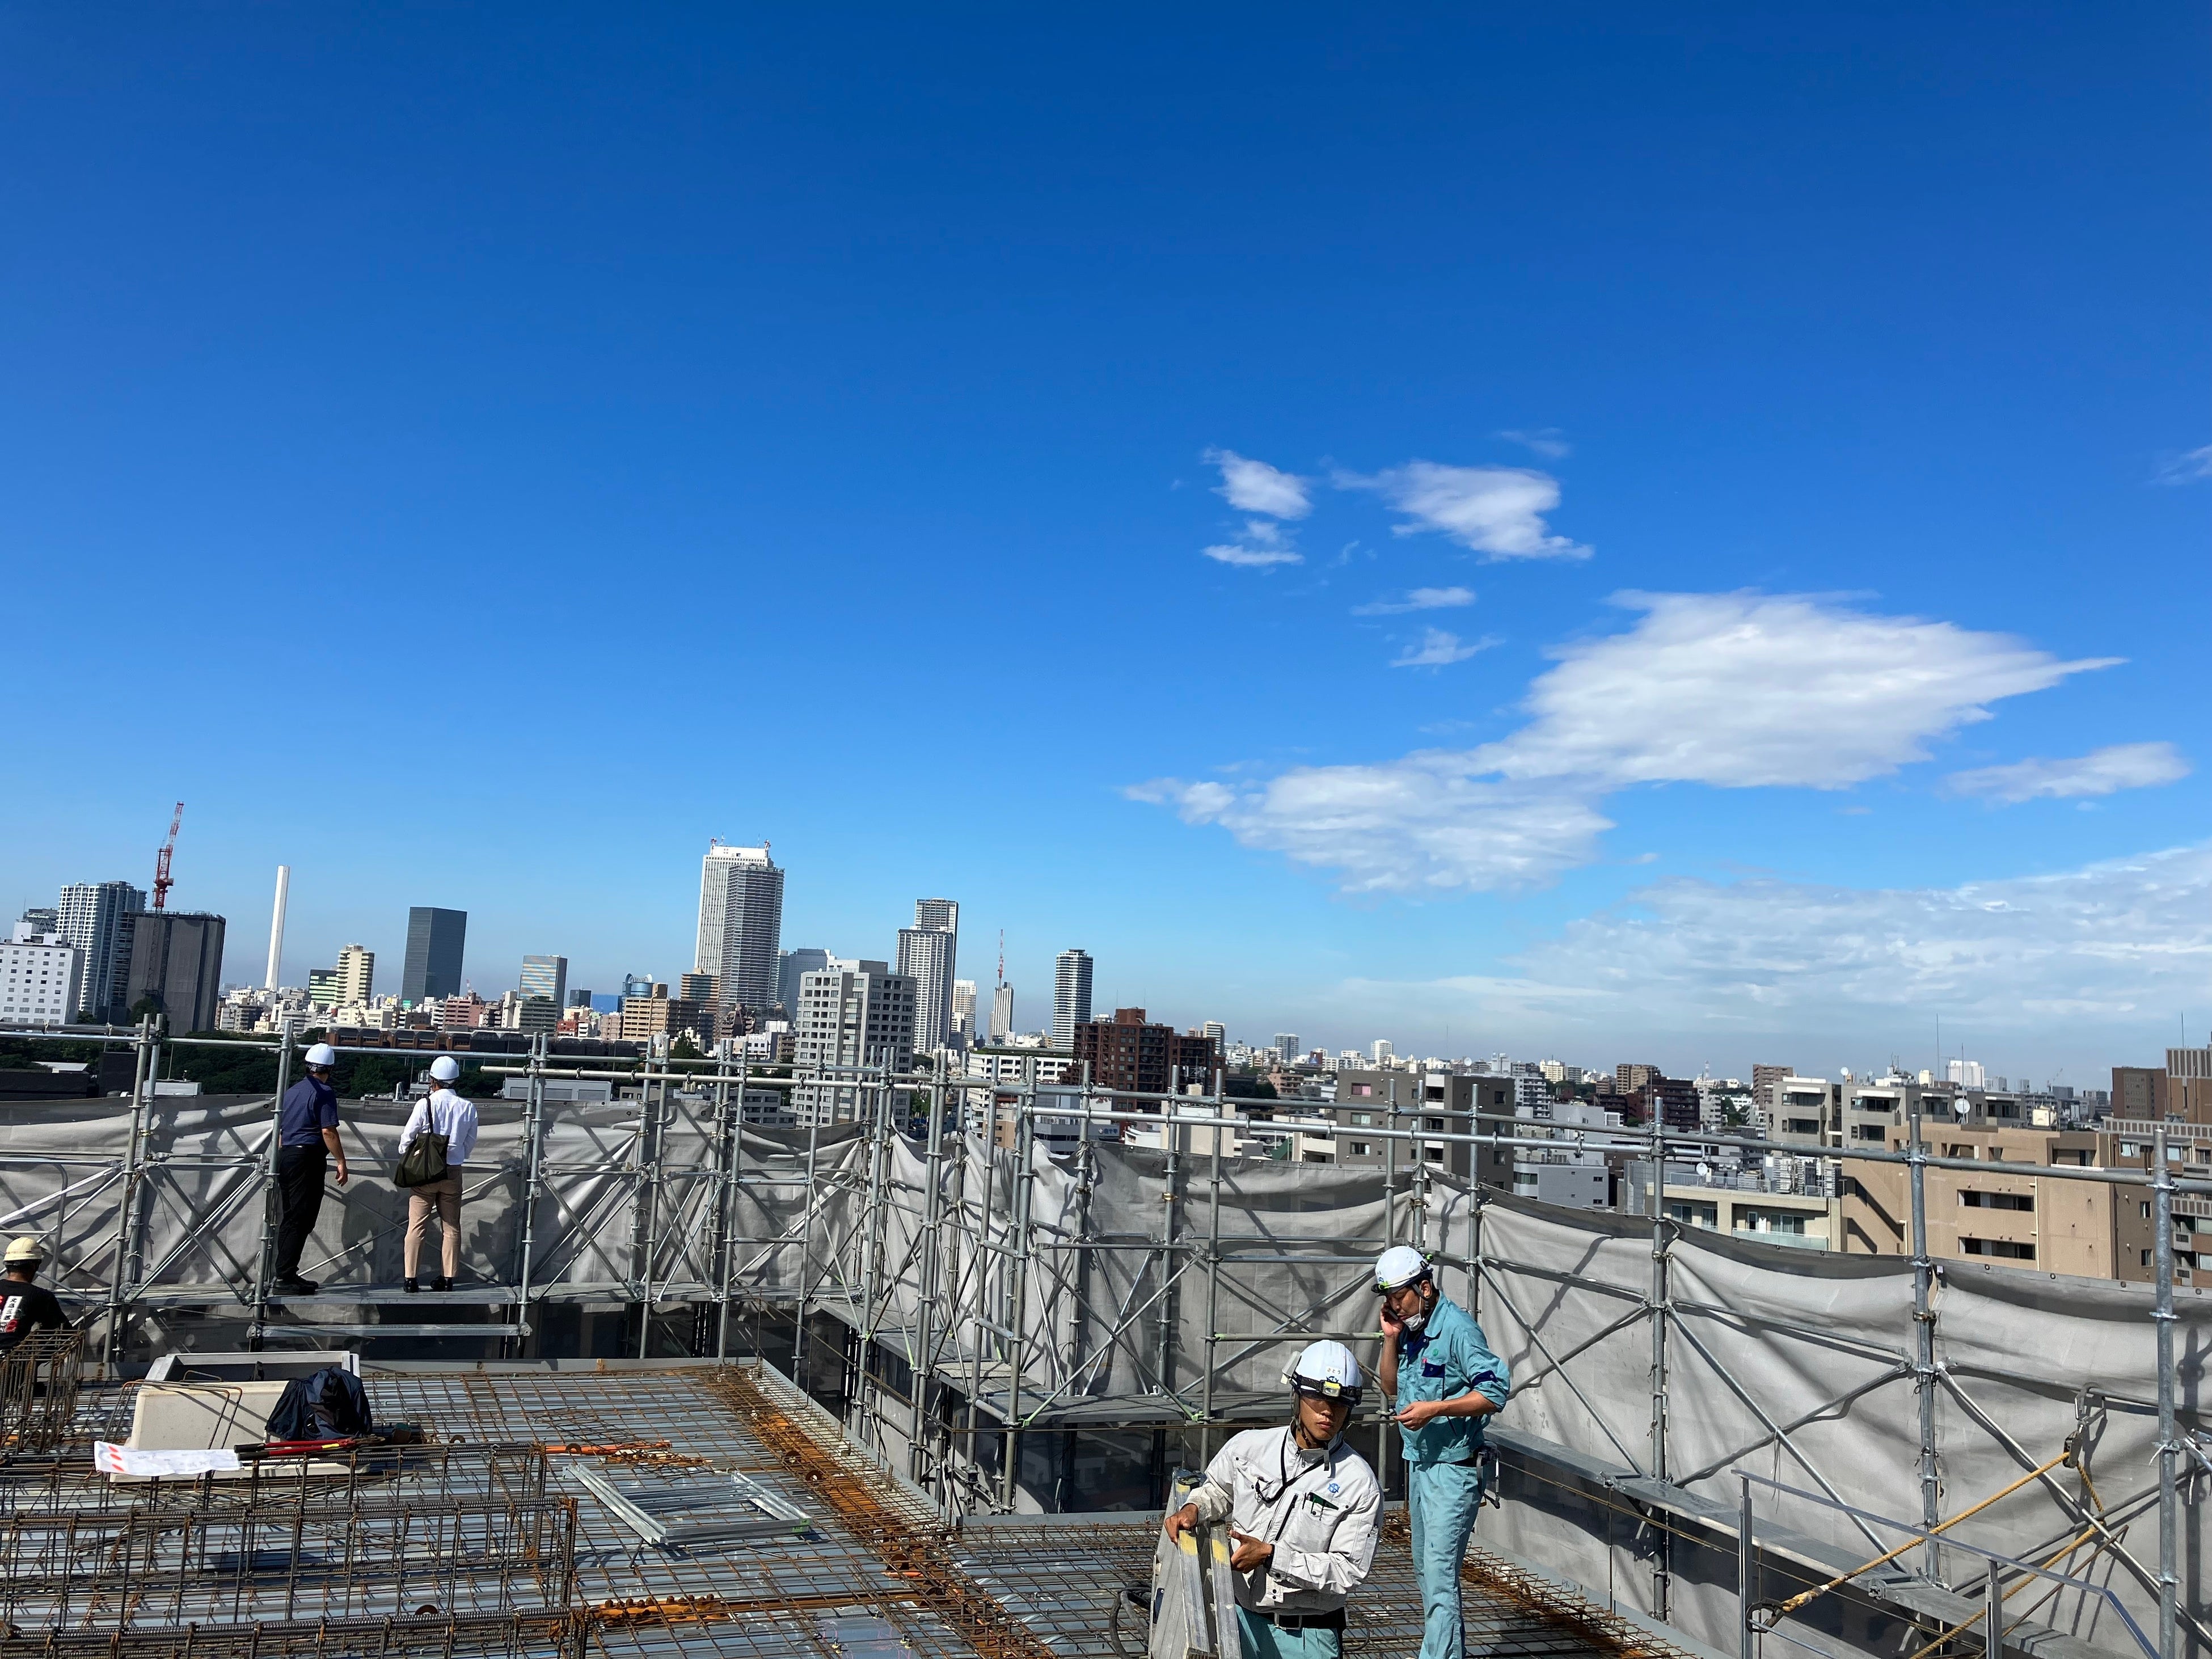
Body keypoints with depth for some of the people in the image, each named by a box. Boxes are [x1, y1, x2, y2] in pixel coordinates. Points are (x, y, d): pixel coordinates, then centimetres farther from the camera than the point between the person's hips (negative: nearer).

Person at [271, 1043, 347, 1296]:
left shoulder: (291, 1091, 17)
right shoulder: (324, 1093, -8)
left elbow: (279, 1130, 21)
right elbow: (328, 1132, -15)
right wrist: (341, 1162, -10)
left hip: (285, 1158, 8)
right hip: (308, 1159, -8)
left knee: (288, 1219, 13)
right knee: (301, 1221, -7)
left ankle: (285, 1275, 16)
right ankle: (286, 1277, -9)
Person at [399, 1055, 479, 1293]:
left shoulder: (425, 1104, -11)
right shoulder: (468, 1107, -3)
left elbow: (407, 1137, -3)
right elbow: (470, 1142, 6)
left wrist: (405, 1155, 17)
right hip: (453, 1172, 2)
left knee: (417, 1226, 4)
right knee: (451, 1227, 10)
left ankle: (411, 1280, 4)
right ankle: (448, 1278, 12)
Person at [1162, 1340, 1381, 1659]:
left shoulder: (1360, 1483, -11)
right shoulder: (1248, 1446, -1)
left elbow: (1348, 1572, -14)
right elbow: (1218, 1490, 18)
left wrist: (1270, 1554, -19)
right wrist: (1193, 1508, -4)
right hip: (1239, 1618, 3)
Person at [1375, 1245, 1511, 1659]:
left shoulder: (1457, 1328, -18)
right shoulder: (1409, 1328, 6)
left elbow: (1495, 1391, -21)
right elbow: (1391, 1389, 13)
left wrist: (1435, 1409, -24)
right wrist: (1391, 1340, -2)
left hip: (1453, 1469, -9)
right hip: (1419, 1464, 9)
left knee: (1439, 1574, -11)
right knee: (1425, 1570, 18)